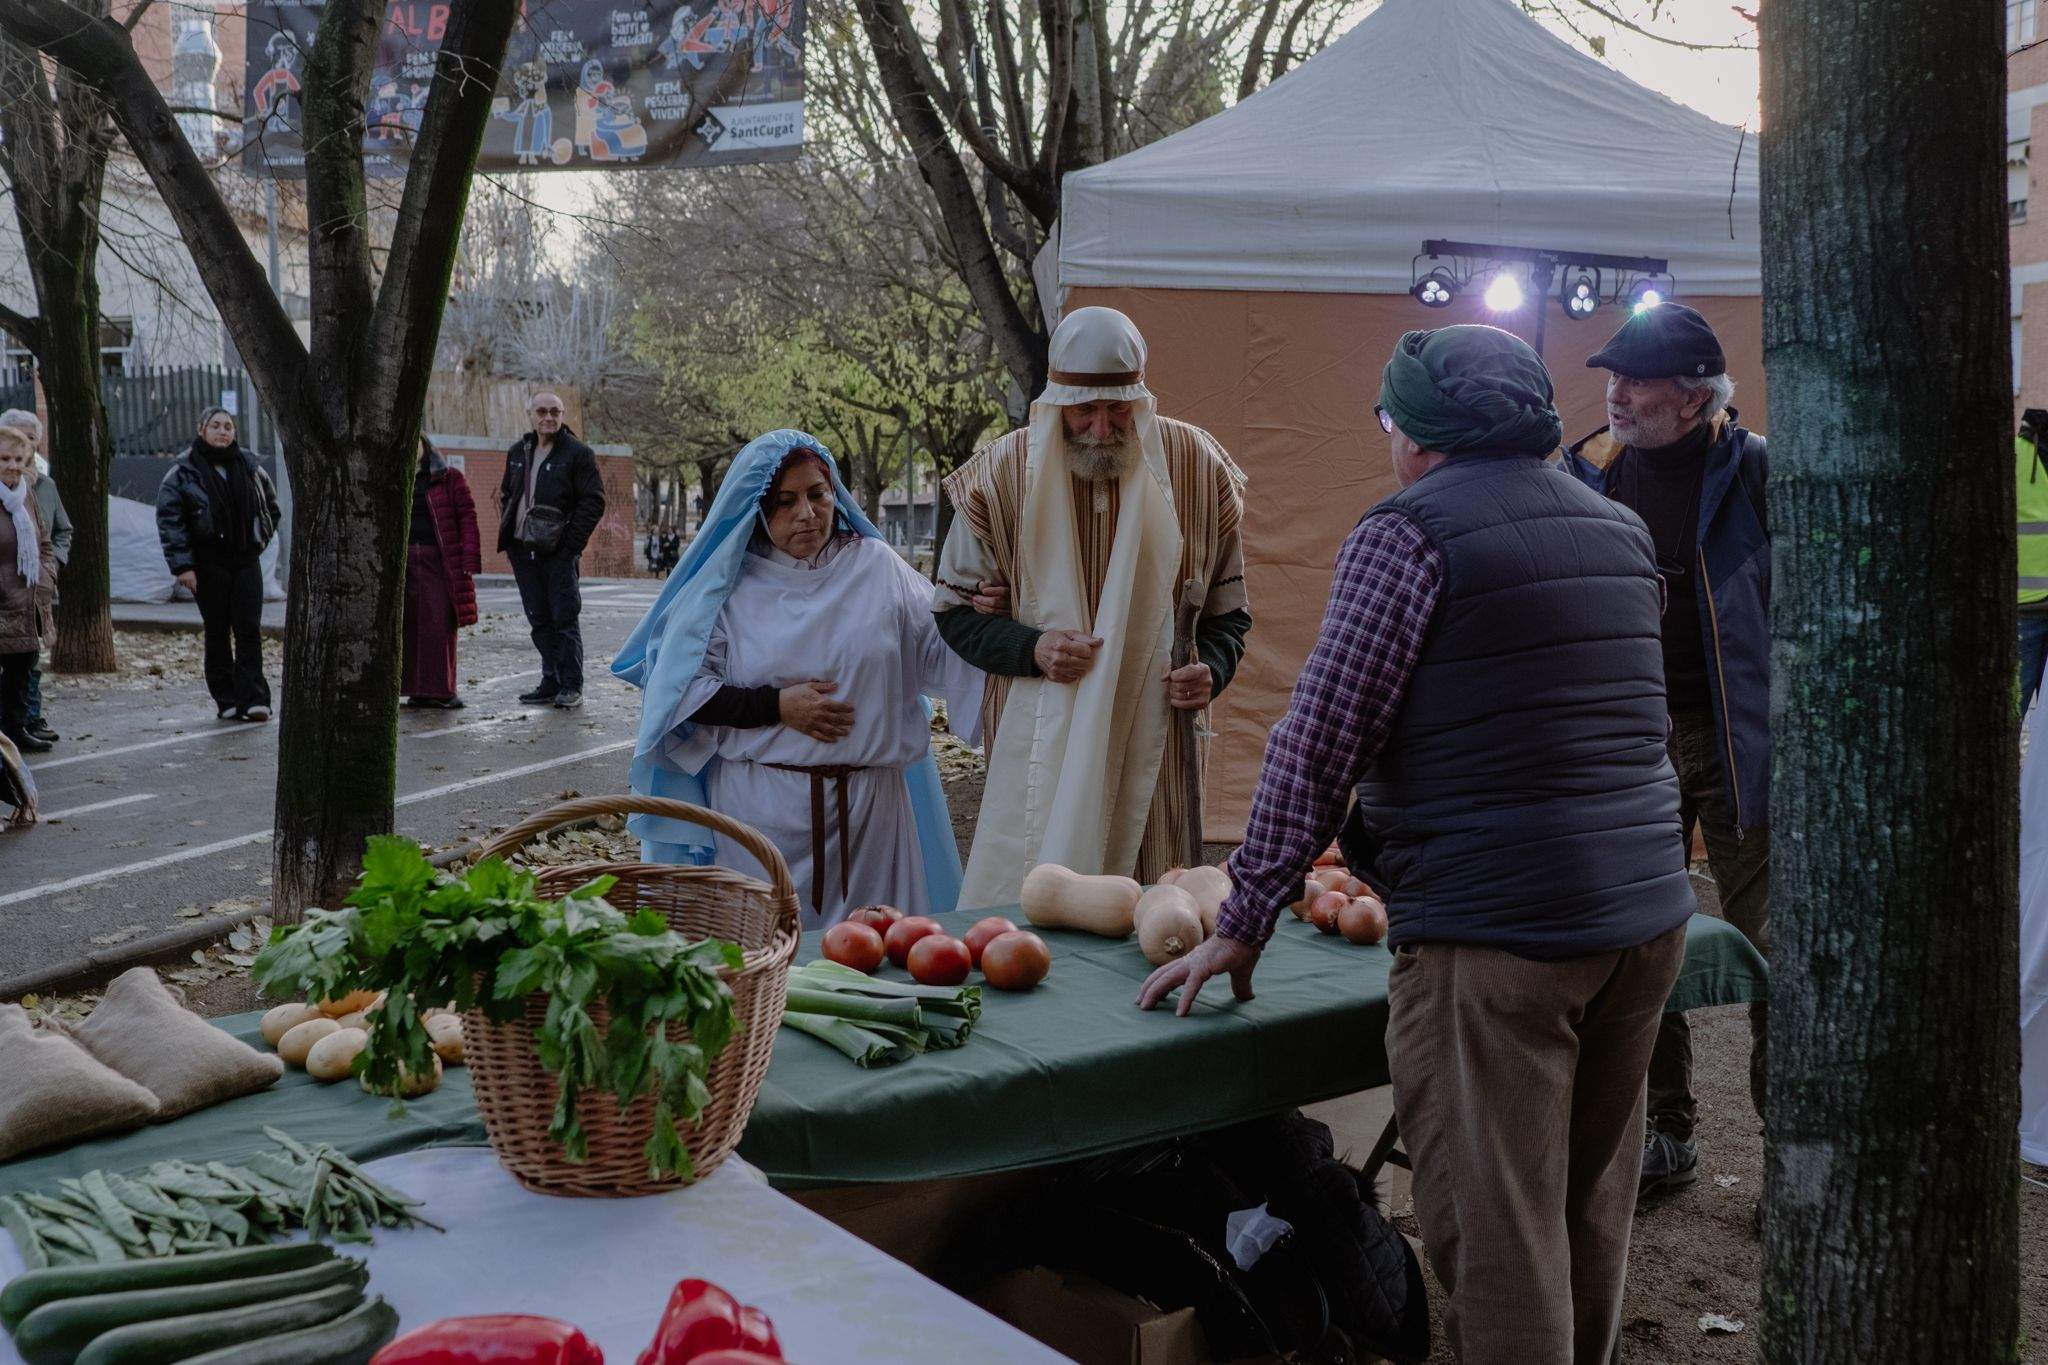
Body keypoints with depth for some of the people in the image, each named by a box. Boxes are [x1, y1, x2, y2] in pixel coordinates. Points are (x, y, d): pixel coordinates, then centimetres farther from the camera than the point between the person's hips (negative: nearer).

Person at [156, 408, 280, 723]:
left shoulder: (249, 466, 9)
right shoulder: (183, 472, -3)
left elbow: (270, 504, 24)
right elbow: (169, 519, -8)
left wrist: (261, 538, 14)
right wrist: (182, 565, -14)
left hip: (246, 559, 3)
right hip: (208, 563, -3)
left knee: (249, 629, -5)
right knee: (217, 632, 3)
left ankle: (252, 699, -7)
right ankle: (226, 700, 9)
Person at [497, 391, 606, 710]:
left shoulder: (578, 454, -4)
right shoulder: (518, 452, 14)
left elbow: (593, 502, -8)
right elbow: (507, 495, 24)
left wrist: (570, 545, -13)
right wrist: (507, 533, 10)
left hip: (559, 553, -6)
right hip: (522, 551, 6)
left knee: (564, 619, -5)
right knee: (540, 621, 9)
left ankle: (571, 687, -1)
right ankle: (551, 683, 15)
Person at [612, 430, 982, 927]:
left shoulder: (876, 566, 6)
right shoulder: (729, 583, 1)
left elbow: (941, 655, 2)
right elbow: (682, 688, -2)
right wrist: (777, 706, -11)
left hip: (869, 806, 2)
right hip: (759, 807, -1)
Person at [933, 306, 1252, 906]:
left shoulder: (1198, 467, 0)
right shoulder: (1003, 473, -3)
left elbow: (1229, 609, 11)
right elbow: (956, 611, 4)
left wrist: (1211, 668, -10)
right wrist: (1030, 649, -14)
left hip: (1155, 745, 1)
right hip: (1040, 741, -1)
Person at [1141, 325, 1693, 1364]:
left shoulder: (1411, 531, -8)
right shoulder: (1619, 528, 16)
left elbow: (1319, 743, -12)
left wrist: (1242, 927, -7)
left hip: (1493, 935, -8)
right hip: (1647, 916, 8)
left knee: (1496, 1245, -2)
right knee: (1590, 1216, 19)